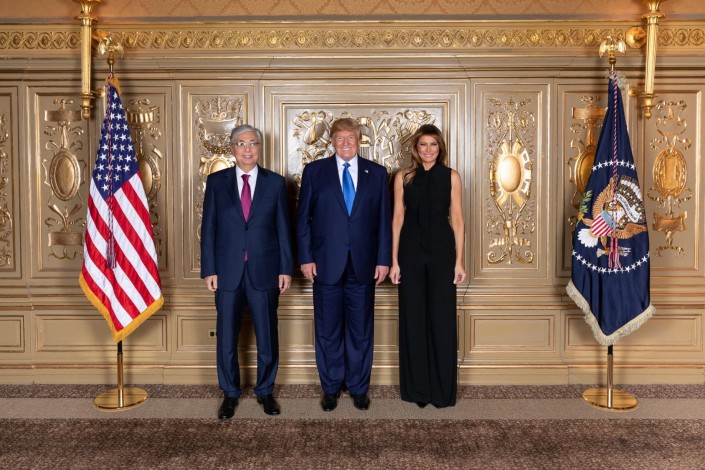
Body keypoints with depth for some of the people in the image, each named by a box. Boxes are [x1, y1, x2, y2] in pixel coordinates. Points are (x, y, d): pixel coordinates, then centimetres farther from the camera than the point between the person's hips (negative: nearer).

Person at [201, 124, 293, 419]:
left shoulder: (275, 182, 4)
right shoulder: (216, 182, 4)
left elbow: (283, 228, 3)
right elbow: (208, 229, 3)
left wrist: (286, 268, -1)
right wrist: (209, 270, -3)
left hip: (264, 272, 0)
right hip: (228, 272, 0)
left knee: (267, 337, 7)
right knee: (226, 337, 8)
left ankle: (265, 390, 26)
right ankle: (230, 393, 25)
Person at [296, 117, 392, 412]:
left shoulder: (377, 173, 6)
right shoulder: (314, 171, 3)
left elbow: (384, 220, 5)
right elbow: (303, 218, 2)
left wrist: (383, 259, 0)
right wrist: (305, 258, -4)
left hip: (363, 265, 1)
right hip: (326, 264, -1)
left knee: (361, 330, 9)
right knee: (328, 330, 9)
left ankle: (358, 387, 25)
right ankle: (331, 388, 24)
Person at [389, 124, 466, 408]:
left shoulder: (451, 176, 4)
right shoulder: (403, 177, 5)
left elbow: (457, 219, 2)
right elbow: (398, 219, 4)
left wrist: (459, 261, -3)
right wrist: (394, 261, 0)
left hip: (441, 250, -1)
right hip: (411, 250, 1)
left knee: (442, 319, 3)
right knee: (413, 318, 6)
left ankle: (442, 388, 17)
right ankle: (417, 387, 19)